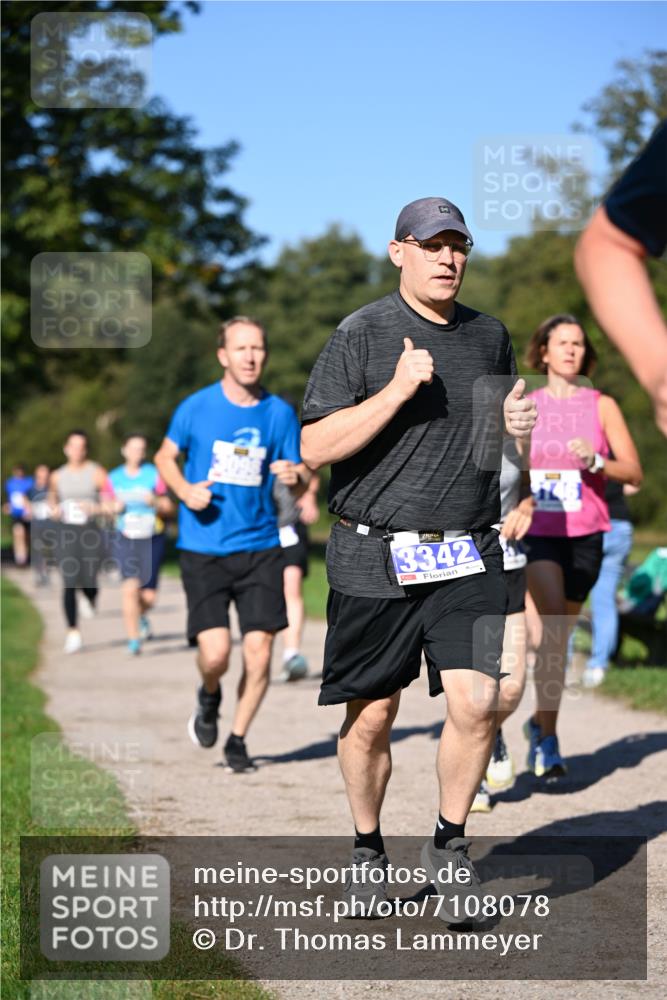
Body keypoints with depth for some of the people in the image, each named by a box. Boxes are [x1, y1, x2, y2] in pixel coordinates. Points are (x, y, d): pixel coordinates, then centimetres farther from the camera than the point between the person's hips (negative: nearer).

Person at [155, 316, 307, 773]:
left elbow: (303, 477, 8)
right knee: (215, 653, -13)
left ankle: (238, 739, 19)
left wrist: (295, 476, -17)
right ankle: (209, 698, 24)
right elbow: (165, 455, 13)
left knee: (259, 651, -4)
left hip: (260, 547, 2)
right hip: (204, 549, -2)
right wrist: (185, 490, -6)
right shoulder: (196, 407, -1)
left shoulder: (280, 413, 3)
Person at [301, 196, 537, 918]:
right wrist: (398, 390, -18)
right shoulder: (361, 335, -3)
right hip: (374, 559, -3)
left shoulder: (490, 337, 12)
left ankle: (450, 844, 10)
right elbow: (314, 449, -10)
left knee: (475, 704, -10)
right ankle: (367, 849, 26)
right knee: (370, 719, 5)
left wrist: (517, 425, 1)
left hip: (469, 558, 3)